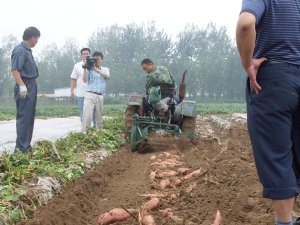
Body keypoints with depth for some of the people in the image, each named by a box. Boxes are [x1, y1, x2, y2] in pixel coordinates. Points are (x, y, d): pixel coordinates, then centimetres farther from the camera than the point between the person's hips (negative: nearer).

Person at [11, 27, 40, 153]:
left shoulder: (27, 50, 16)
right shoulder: (19, 50, -13)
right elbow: (14, 70, -19)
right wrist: (22, 86, -25)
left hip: (31, 87, 10)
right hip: (25, 88, -10)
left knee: (30, 117, 13)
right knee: (23, 117, -8)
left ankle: (26, 145, 20)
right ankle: (21, 148, -5)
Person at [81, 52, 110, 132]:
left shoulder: (105, 69, 14)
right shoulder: (89, 69, 5)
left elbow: (107, 76, -9)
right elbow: (85, 80, -5)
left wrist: (96, 69, -17)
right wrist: (85, 69, -13)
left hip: (100, 96, 3)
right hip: (90, 95, -3)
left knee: (99, 117, 11)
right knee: (87, 116, -13)